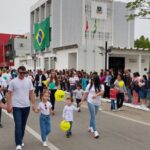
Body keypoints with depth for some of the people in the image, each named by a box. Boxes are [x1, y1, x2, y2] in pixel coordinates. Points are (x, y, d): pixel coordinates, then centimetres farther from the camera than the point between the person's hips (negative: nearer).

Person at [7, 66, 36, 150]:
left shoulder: (28, 81, 3)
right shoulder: (13, 82, -5)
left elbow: (31, 93, 7)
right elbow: (9, 94, -3)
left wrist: (33, 104, 2)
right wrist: (9, 105, -9)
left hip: (26, 106, 3)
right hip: (16, 107, -3)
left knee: (23, 125, 15)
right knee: (18, 125, -8)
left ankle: (21, 140, 32)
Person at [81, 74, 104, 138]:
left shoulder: (101, 86, -2)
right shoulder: (90, 85, -3)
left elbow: (102, 92, -21)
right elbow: (86, 93, 1)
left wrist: (96, 95, -37)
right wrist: (82, 101, -2)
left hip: (97, 103, 3)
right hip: (91, 102, -3)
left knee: (93, 116, 17)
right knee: (93, 116, -9)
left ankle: (90, 127, 37)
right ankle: (95, 131, -10)